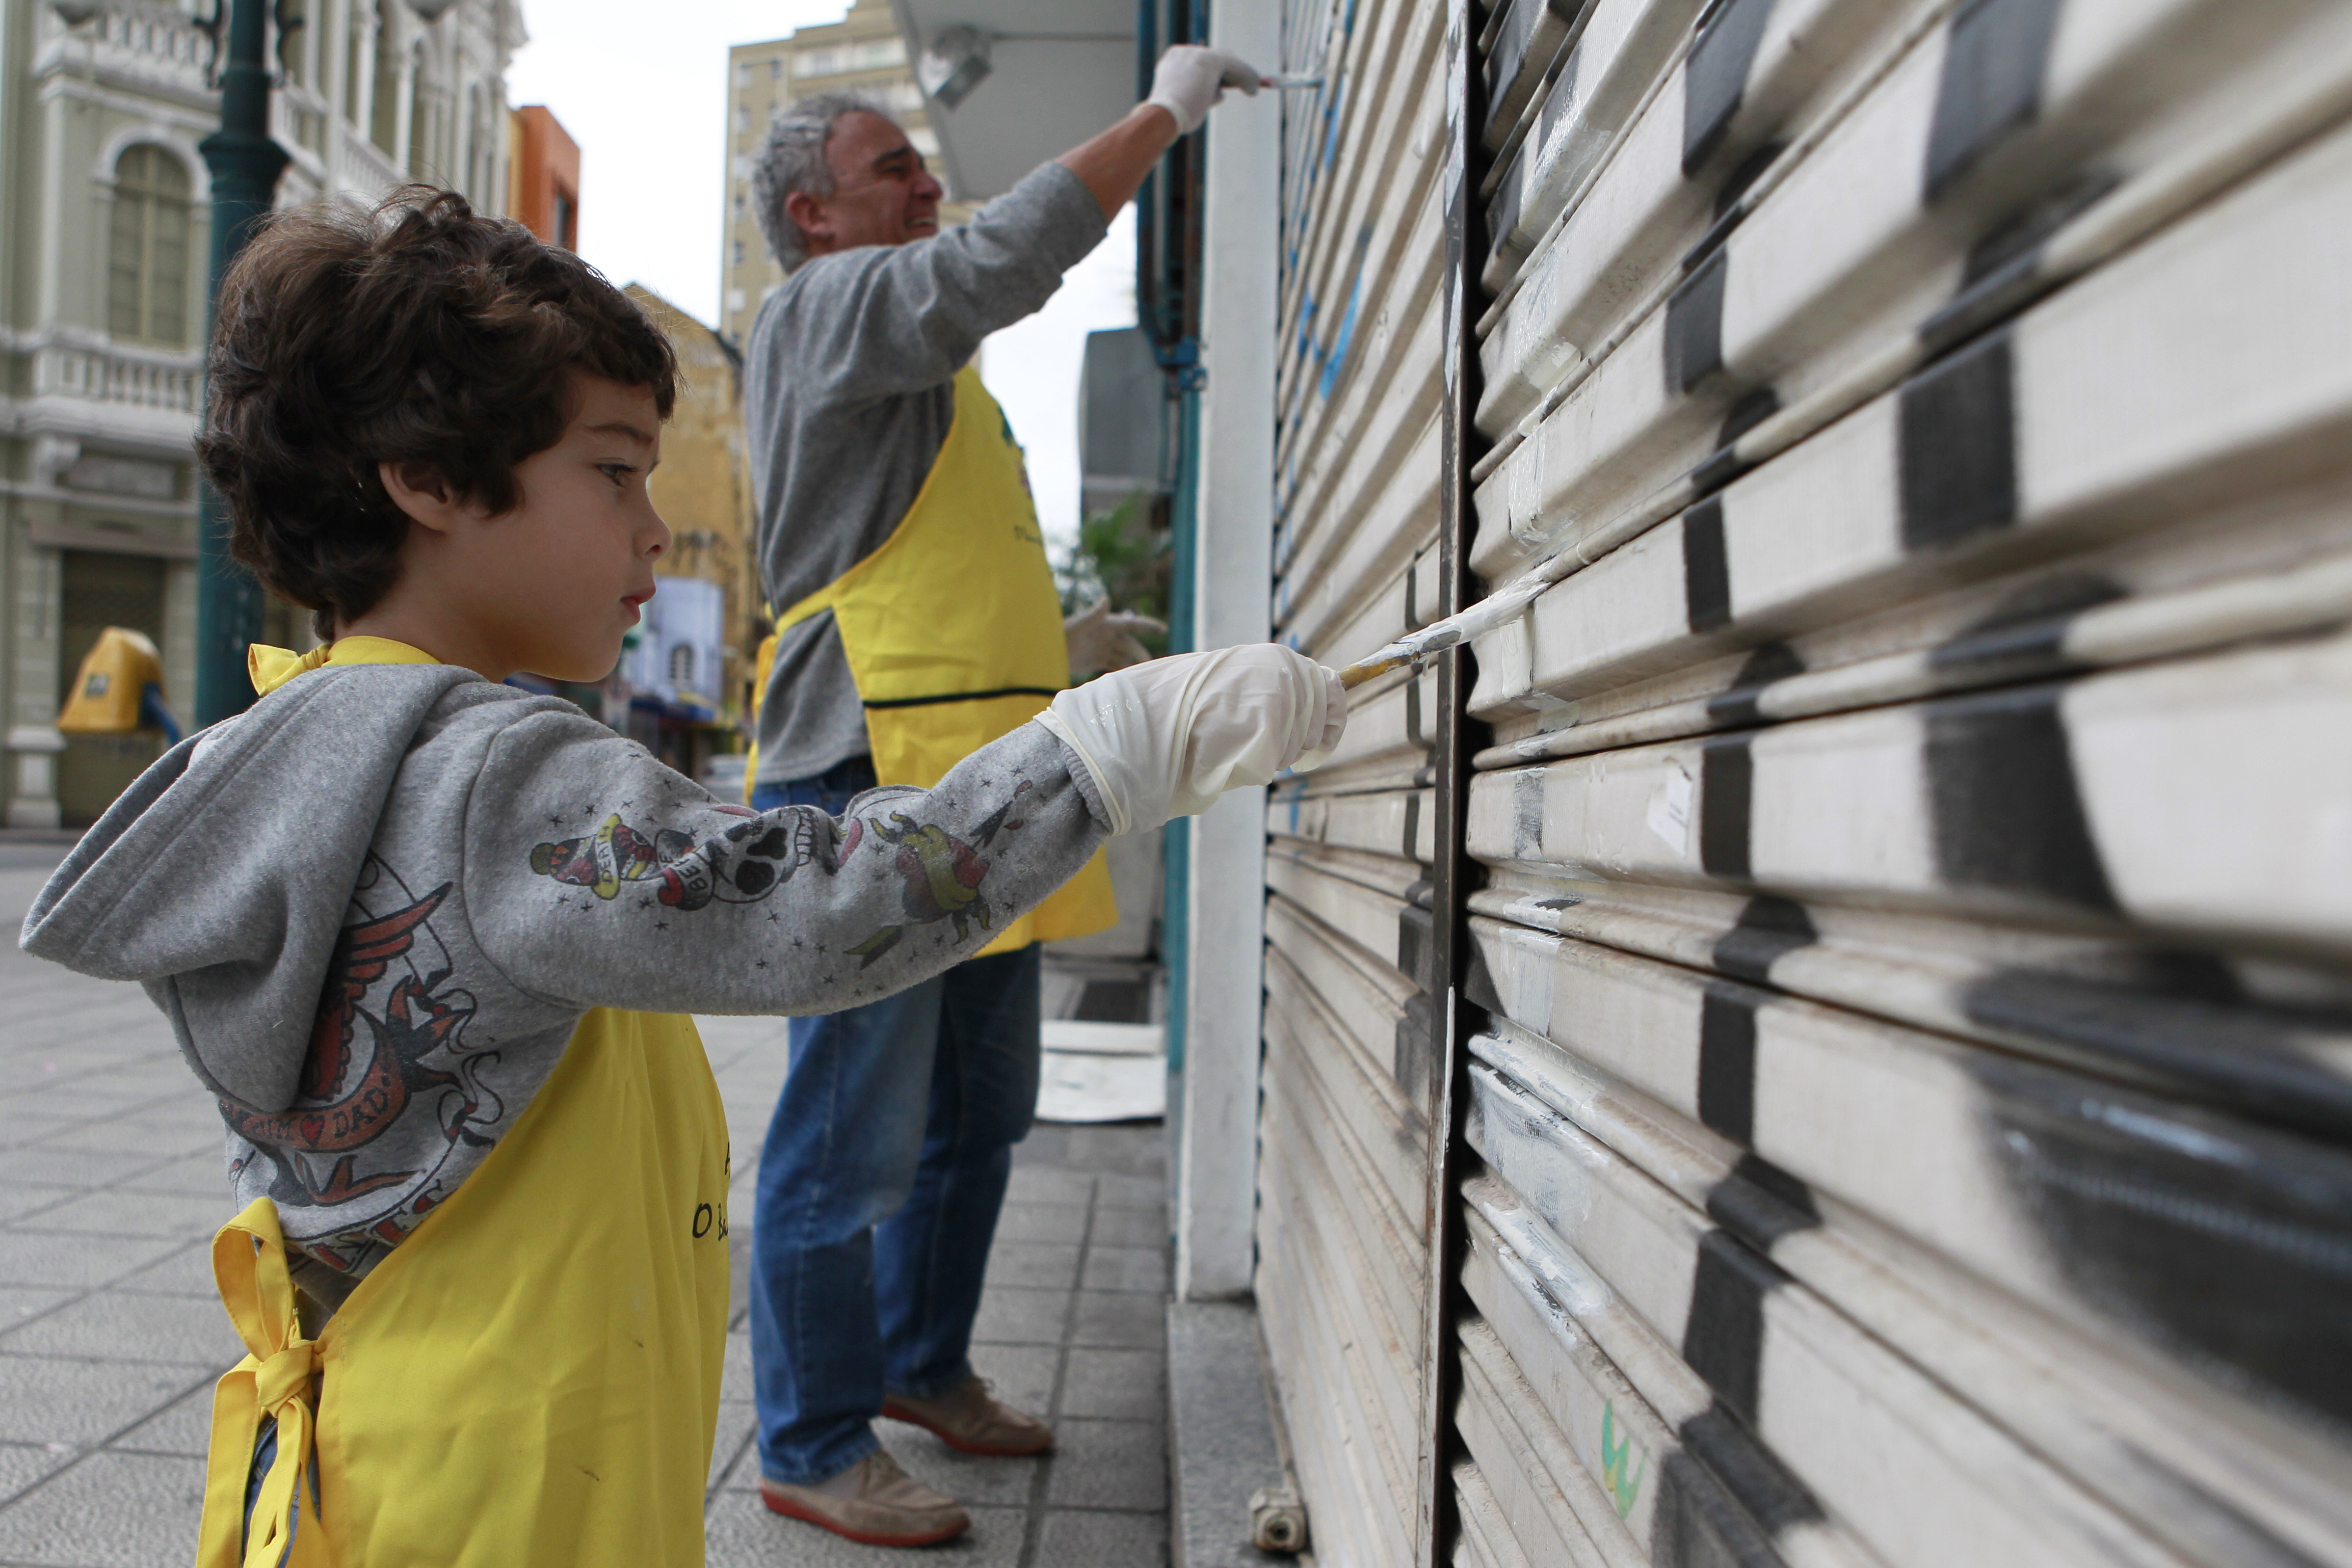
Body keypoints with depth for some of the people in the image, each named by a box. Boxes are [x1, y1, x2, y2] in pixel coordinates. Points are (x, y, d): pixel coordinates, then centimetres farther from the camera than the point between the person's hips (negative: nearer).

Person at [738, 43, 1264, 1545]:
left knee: (980, 1110, 17)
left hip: (973, 793, 10)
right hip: (875, 784, -10)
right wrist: (1164, 109, -8)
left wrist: (1055, 650, 19)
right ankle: (816, 1447, 12)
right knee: (855, 1133, -3)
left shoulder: (911, 361, 27)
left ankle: (924, 1365, 33)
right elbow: (1008, 257, -19)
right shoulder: (827, 306, -2)